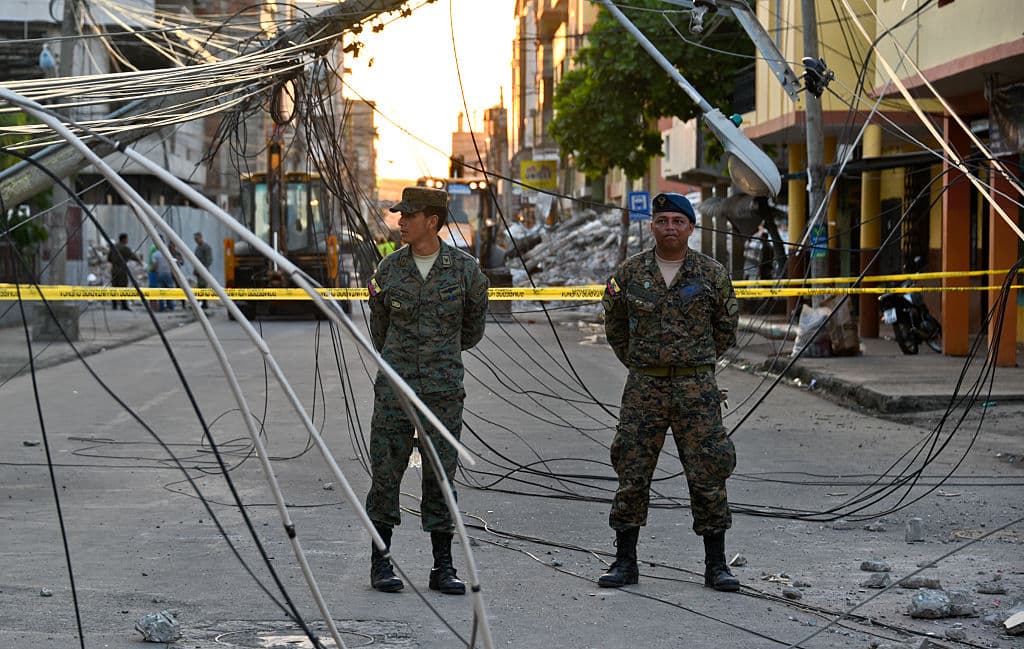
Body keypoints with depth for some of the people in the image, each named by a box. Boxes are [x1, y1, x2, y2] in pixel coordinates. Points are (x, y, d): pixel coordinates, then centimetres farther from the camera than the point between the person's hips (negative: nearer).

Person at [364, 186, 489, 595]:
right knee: (386, 473, 1)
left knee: (440, 477, 3)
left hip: (443, 388, -1)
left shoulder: (464, 268, -2)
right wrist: (377, 303, 2)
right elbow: (380, 336, 13)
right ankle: (380, 562, 12)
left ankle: (443, 568, 11)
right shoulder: (390, 268, 3)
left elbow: (471, 333, 12)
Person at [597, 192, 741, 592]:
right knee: (631, 475, 2)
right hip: (644, 389, 1)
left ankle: (716, 565, 8)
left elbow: (726, 329, 14)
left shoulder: (711, 274, 1)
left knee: (708, 476, 0)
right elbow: (615, 326, 18)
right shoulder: (630, 273, 3)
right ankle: (625, 562, 11)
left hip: (696, 389, -1)